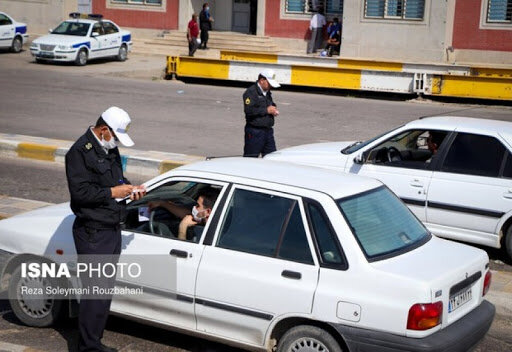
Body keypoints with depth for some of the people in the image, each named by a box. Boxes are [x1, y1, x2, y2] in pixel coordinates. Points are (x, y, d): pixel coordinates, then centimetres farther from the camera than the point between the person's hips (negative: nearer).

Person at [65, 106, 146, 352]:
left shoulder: (110, 148, 13)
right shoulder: (80, 152, -14)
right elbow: (80, 191, -21)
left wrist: (129, 188, 7)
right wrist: (112, 192, -18)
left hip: (113, 229, 9)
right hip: (92, 233, -9)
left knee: (106, 288, 14)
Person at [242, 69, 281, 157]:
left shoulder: (267, 93, 15)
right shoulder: (250, 92, -10)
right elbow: (248, 110, -23)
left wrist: (274, 109, 7)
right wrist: (266, 110, -17)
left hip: (268, 130, 8)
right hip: (254, 131, -8)